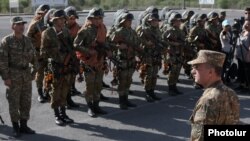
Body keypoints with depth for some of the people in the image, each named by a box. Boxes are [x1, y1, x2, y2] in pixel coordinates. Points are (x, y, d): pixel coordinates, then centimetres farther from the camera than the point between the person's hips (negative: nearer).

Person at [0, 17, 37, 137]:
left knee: (26, 102, 10)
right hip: (13, 77, -5)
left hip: (27, 76, 5)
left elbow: (33, 57, 17)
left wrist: (34, 71, 12)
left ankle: (23, 125, 23)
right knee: (14, 103, 2)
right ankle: (16, 128, 14)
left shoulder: (27, 40, 8)